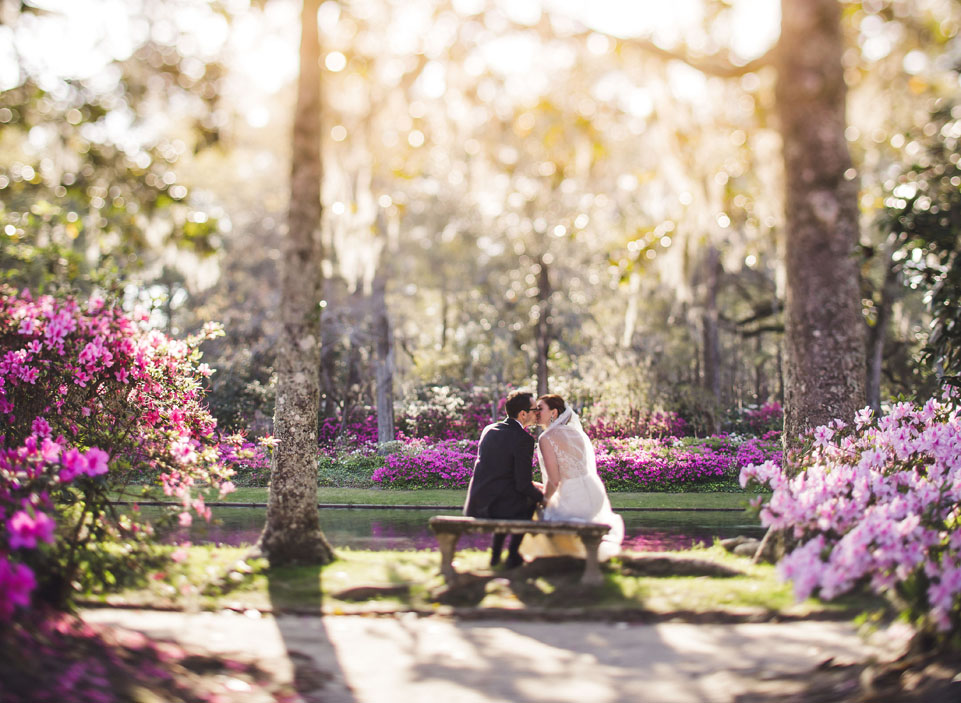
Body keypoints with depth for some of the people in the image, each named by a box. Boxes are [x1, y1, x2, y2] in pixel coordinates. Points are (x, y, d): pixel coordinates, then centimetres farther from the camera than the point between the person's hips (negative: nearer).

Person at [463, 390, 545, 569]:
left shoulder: (488, 430, 9)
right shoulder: (523, 439, -14)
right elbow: (523, 485, -13)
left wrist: (531, 484, 25)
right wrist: (543, 496, 8)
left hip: (474, 506, 6)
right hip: (500, 508, -6)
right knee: (531, 501, 26)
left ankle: (496, 554, 36)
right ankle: (513, 556, 24)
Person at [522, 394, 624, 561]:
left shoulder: (546, 438, -10)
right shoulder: (576, 432, 13)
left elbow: (553, 480, -12)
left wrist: (544, 500, 7)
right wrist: (543, 488, 25)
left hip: (573, 501, -7)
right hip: (596, 496, 8)